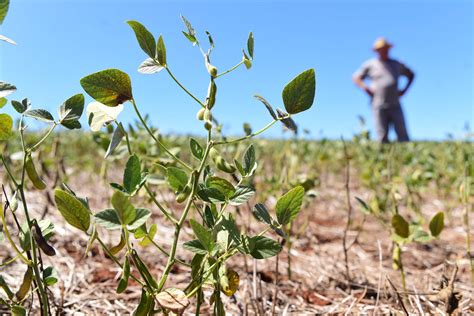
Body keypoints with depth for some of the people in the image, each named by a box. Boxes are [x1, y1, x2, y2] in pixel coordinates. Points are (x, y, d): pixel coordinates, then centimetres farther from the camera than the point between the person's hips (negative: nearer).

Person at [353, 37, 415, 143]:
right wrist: (366, 88, -6)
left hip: (395, 106, 2)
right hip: (378, 106, -2)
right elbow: (356, 77, 9)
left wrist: (404, 90, 13)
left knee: (402, 134, -6)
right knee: (382, 137, -3)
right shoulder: (370, 64, 8)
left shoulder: (396, 64, 15)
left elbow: (411, 75, 28)